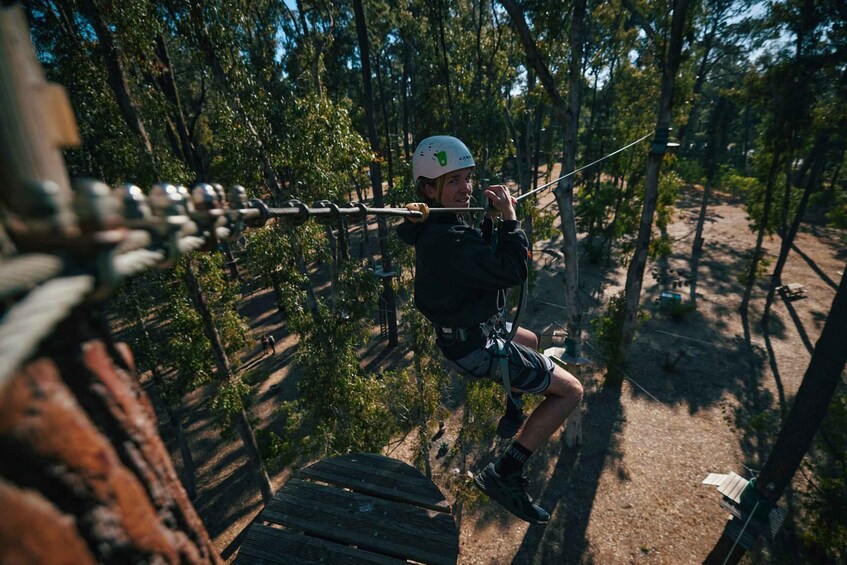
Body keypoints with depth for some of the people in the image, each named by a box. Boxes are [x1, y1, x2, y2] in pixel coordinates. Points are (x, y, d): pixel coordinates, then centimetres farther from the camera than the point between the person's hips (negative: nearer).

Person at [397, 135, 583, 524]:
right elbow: (513, 271, -32)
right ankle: (504, 474, 1)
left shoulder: (436, 228, 3)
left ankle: (510, 410, 51)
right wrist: (508, 218, -20)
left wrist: (493, 218, 0)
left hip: (464, 329, 10)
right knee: (571, 390, -2)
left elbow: (485, 255, 14)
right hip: (475, 348, -10)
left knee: (530, 340, 35)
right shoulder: (447, 238, -30)